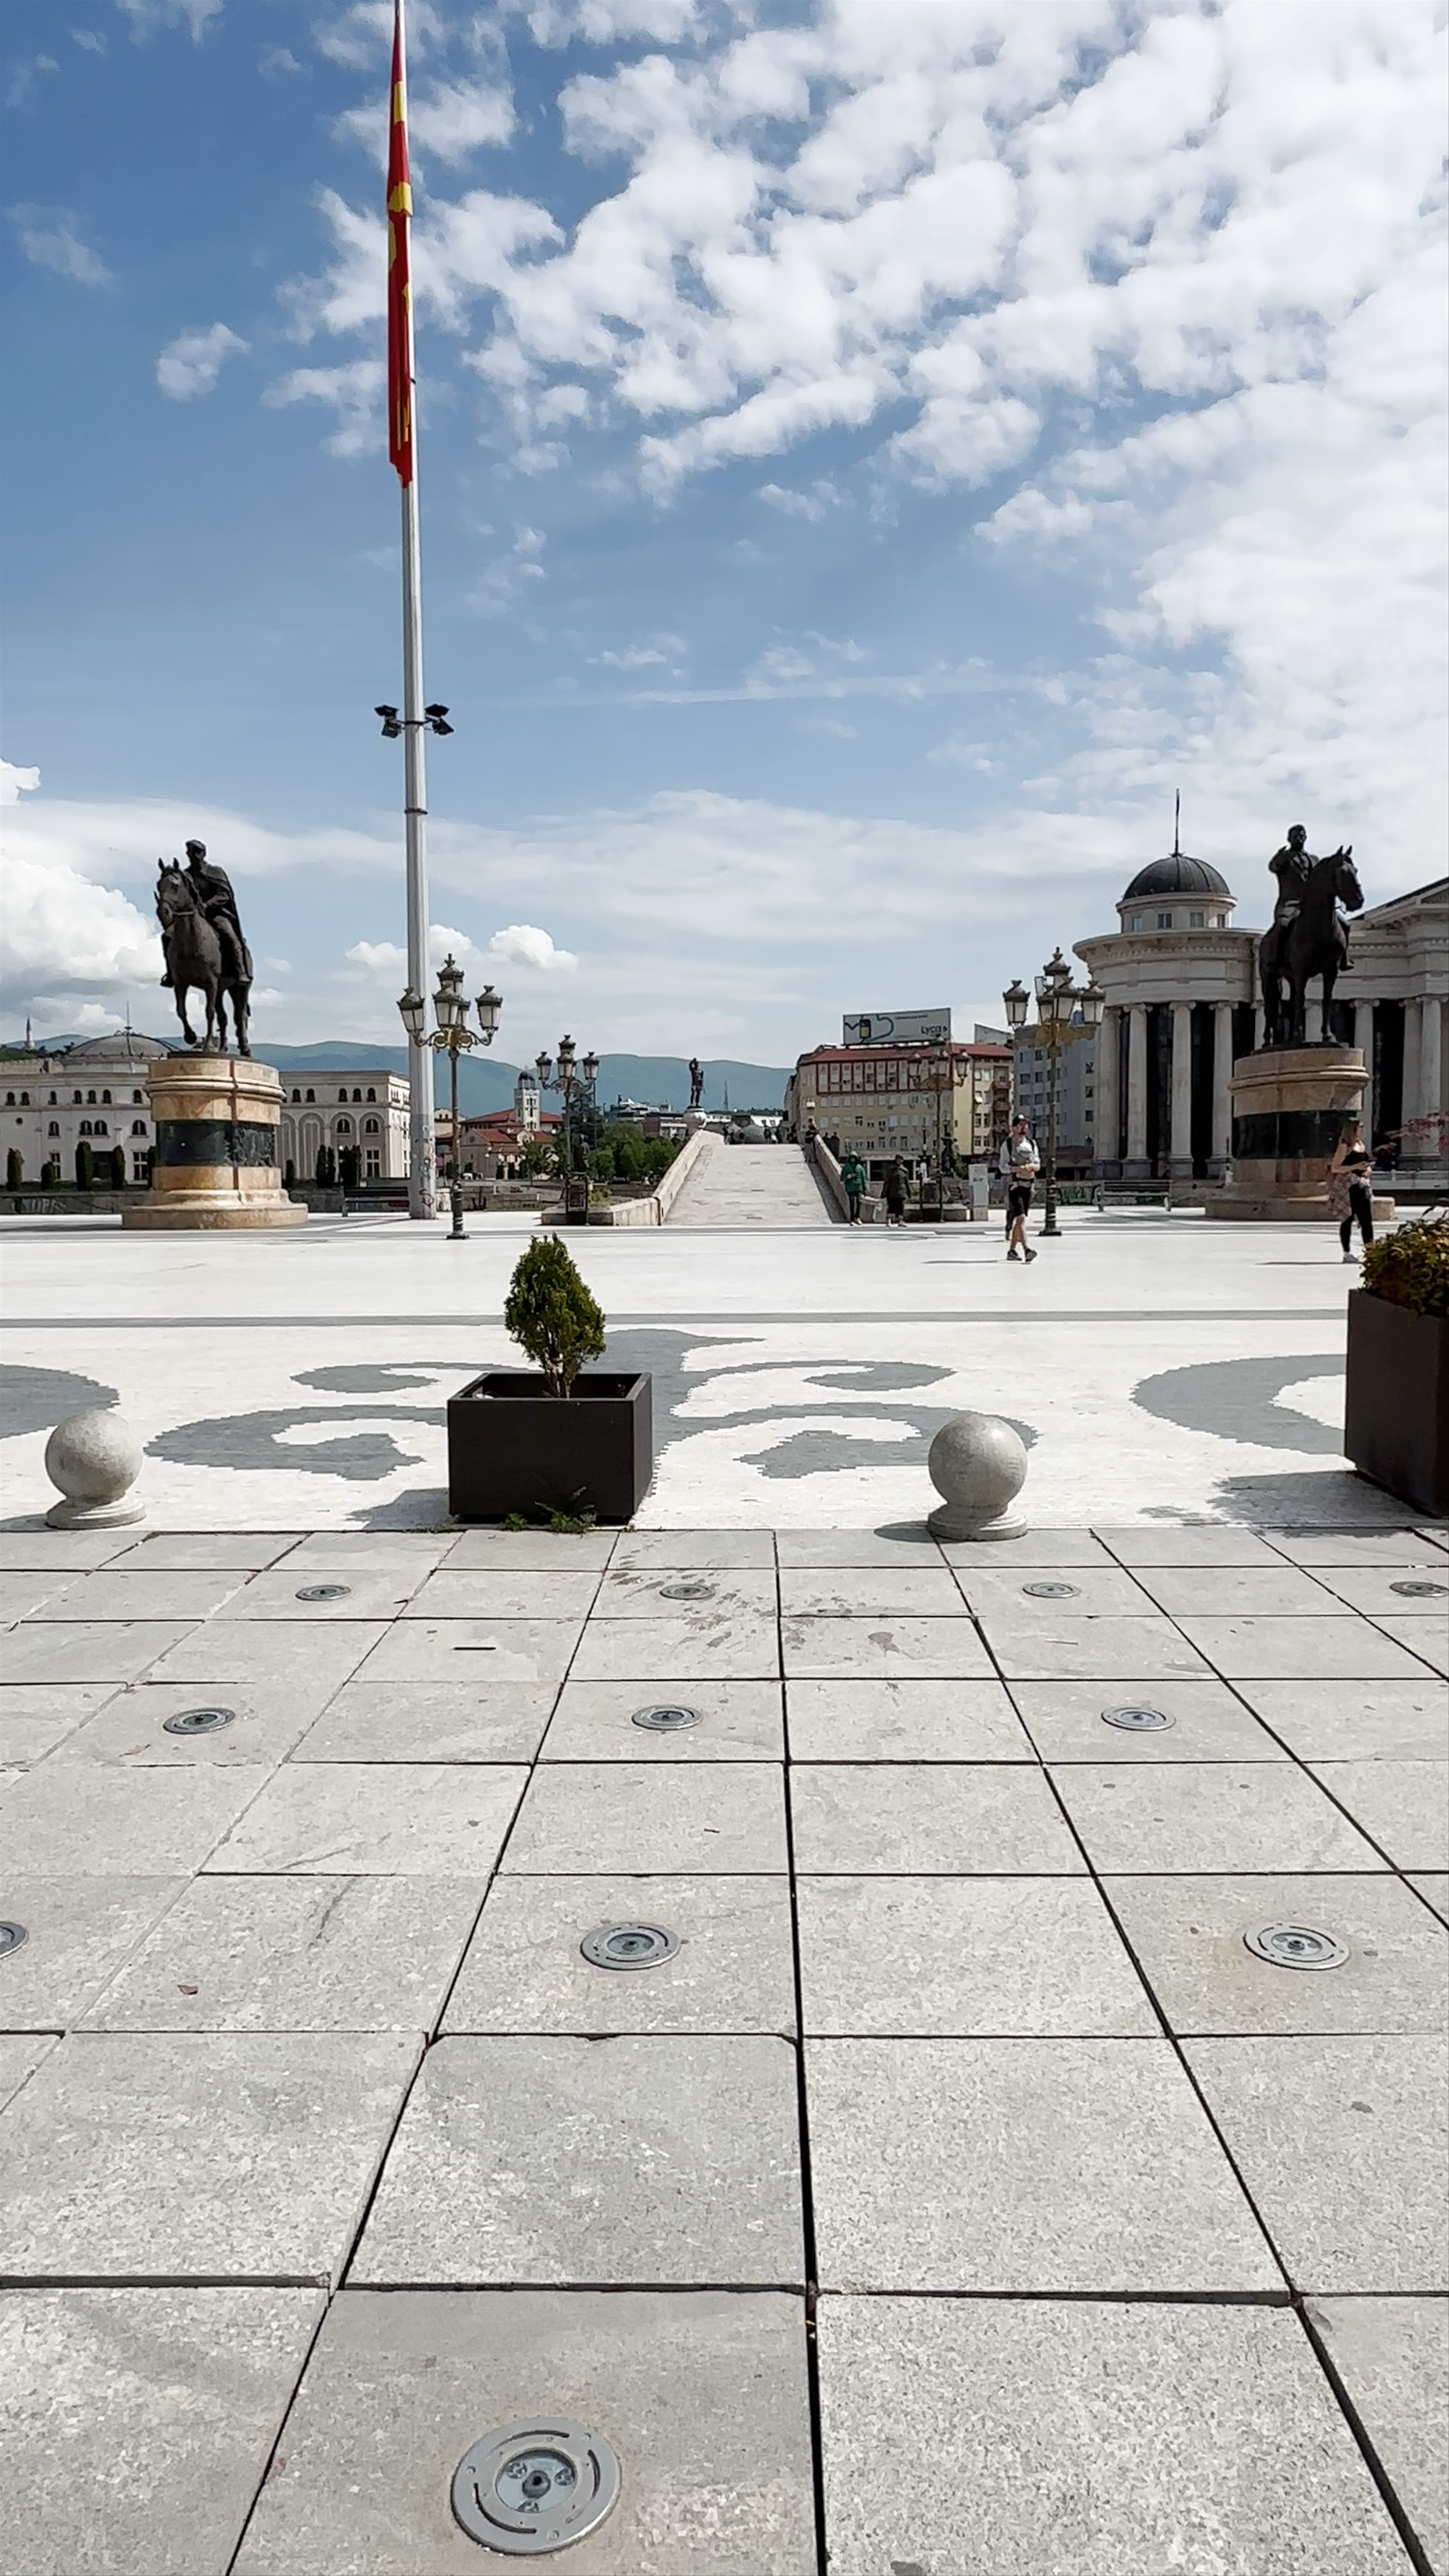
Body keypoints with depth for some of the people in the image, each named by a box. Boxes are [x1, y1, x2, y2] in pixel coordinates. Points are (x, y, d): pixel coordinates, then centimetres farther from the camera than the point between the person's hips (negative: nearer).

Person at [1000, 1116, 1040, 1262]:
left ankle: (1012, 1251, 17)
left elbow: (1038, 1165, 15)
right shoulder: (1007, 1145, -1)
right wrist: (1018, 1169, -21)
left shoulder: (1032, 1143, 14)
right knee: (1021, 1218, -17)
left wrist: (1032, 1166, -8)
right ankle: (1026, 1250, -26)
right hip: (1014, 1184, -5)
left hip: (1029, 1185, 6)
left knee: (1019, 1220, 9)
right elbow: (1003, 1167, -5)